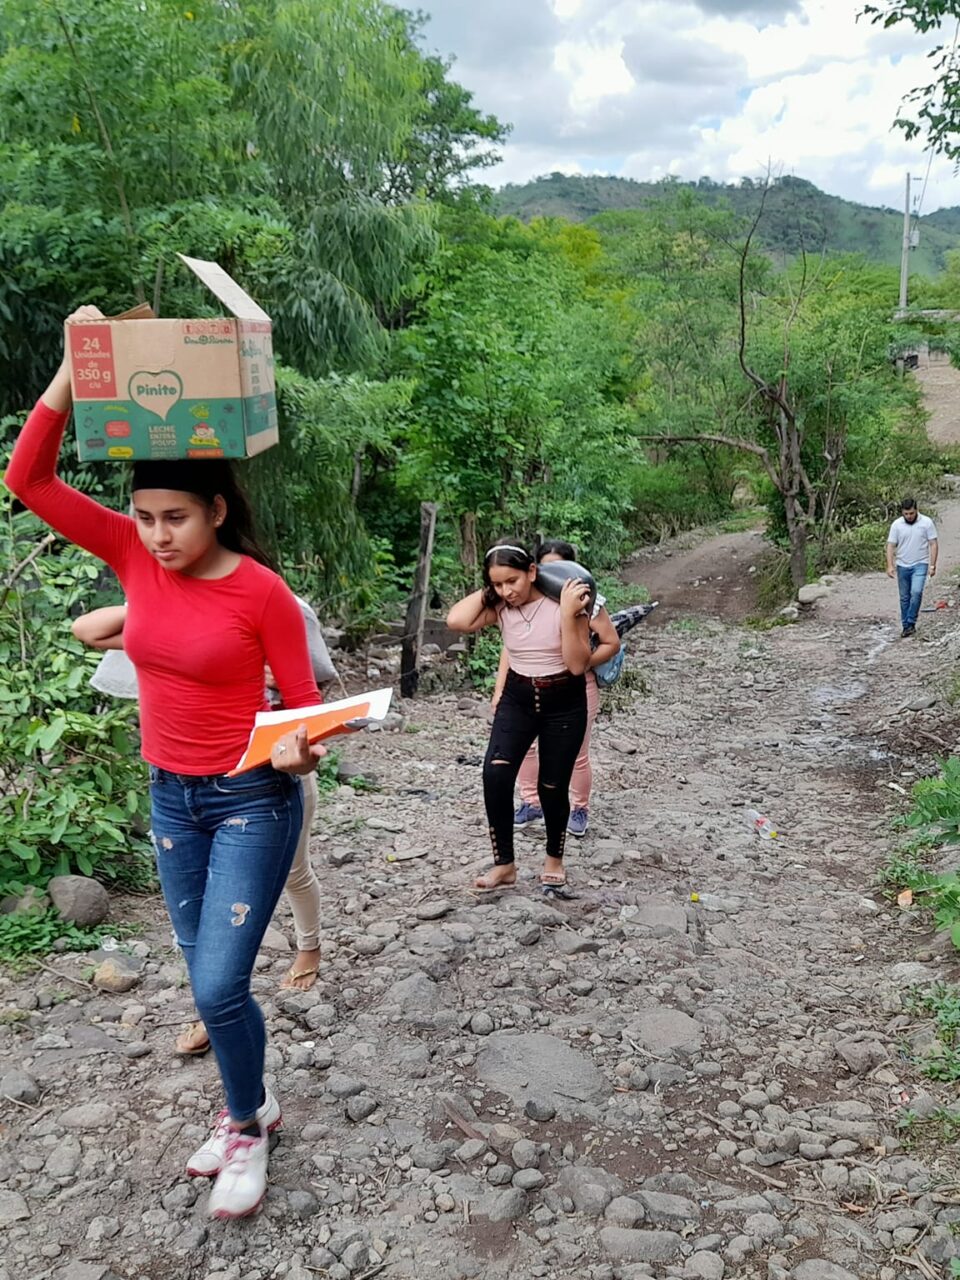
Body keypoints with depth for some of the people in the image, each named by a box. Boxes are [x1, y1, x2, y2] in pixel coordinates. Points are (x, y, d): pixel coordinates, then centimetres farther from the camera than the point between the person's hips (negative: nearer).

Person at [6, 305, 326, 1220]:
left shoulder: (262, 593, -17)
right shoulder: (135, 558, -5)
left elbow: (302, 702, -10)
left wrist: (296, 753, -32)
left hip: (253, 803, -5)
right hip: (169, 798, 5)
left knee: (219, 986, -5)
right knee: (209, 980, 16)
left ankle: (247, 1126, 24)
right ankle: (249, 1107, 39)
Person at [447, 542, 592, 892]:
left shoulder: (563, 603, -17)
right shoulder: (500, 606, -7)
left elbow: (578, 665, -20)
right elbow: (456, 620, -23)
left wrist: (568, 615, -30)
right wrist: (487, 590, -16)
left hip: (564, 703, -3)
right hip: (517, 698, 3)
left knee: (552, 787, 4)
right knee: (495, 773, -18)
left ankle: (554, 859, 31)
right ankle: (504, 864, -4)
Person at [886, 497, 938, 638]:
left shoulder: (927, 522, -7)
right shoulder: (896, 524, -2)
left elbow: (933, 544, -5)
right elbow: (891, 546, -2)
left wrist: (932, 565, -11)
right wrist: (890, 565, -12)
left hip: (920, 564, -2)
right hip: (902, 566, 3)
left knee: (916, 592, -20)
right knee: (904, 598, 8)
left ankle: (911, 623, -11)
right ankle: (906, 626, 17)